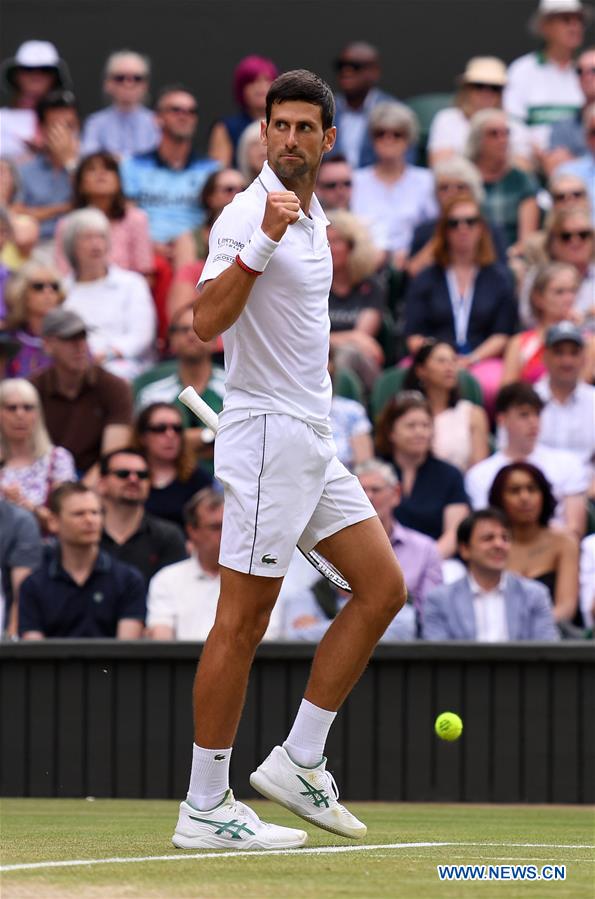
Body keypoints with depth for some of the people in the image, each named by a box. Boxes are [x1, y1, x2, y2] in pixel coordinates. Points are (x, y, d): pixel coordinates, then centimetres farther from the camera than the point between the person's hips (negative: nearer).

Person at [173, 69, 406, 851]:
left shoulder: (312, 214, 13)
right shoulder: (247, 215, -15)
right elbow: (207, 322, -28)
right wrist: (262, 243, -37)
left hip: (313, 441, 9)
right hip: (265, 435, -9)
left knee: (382, 589, 8)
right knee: (241, 625, -6)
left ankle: (298, 763, 11)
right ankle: (204, 809, -1)